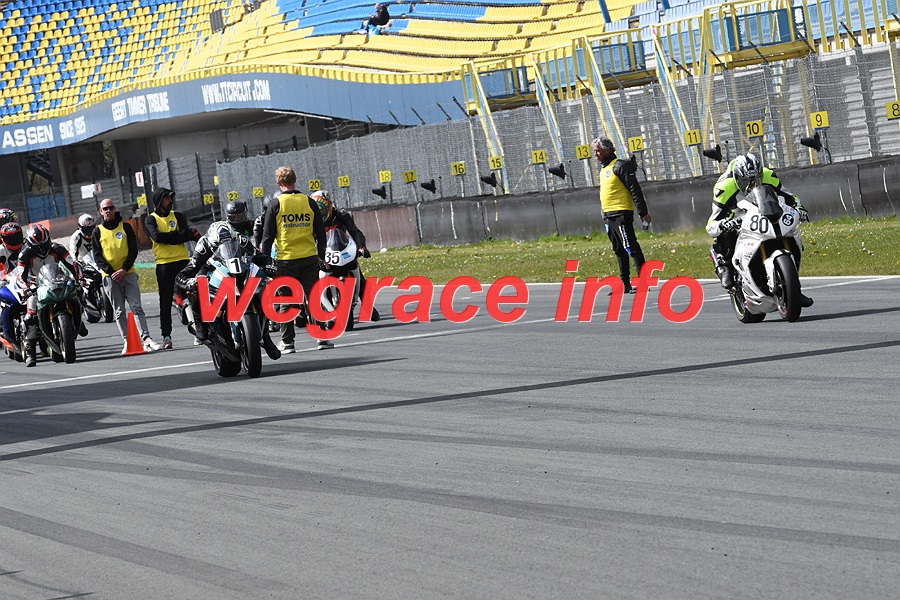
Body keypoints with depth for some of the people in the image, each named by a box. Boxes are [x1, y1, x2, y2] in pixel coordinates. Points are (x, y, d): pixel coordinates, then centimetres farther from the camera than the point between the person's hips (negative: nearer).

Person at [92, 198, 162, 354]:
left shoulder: (126, 227, 8)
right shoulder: (98, 231, 7)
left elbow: (133, 250, 3)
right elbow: (97, 256, 2)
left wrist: (124, 269, -11)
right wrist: (111, 272, -12)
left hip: (128, 274, 0)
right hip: (110, 277, 0)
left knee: (137, 307, -8)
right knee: (119, 311, 2)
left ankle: (146, 339, -15)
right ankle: (127, 342, 3)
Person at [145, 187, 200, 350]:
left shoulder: (178, 216, 12)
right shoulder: (151, 219, 5)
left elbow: (186, 236, -4)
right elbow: (157, 236, -14)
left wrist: (167, 237, -13)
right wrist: (177, 234, -10)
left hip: (182, 260, 2)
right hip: (164, 263, -2)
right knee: (166, 301, -1)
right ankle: (166, 335, 1)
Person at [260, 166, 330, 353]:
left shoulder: (276, 204, -4)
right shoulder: (308, 202, 3)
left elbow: (268, 235, -3)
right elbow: (320, 231, 9)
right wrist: (321, 255, 20)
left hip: (286, 259, -2)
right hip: (309, 258, 2)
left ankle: (287, 342, 7)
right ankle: (322, 338, 1)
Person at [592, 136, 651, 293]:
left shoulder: (620, 166, -10)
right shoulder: (604, 169, 18)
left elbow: (635, 190, -14)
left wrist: (643, 212, -18)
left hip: (621, 214, -9)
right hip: (609, 215, 9)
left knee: (631, 248, -11)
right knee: (619, 251, 10)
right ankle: (626, 285, 12)